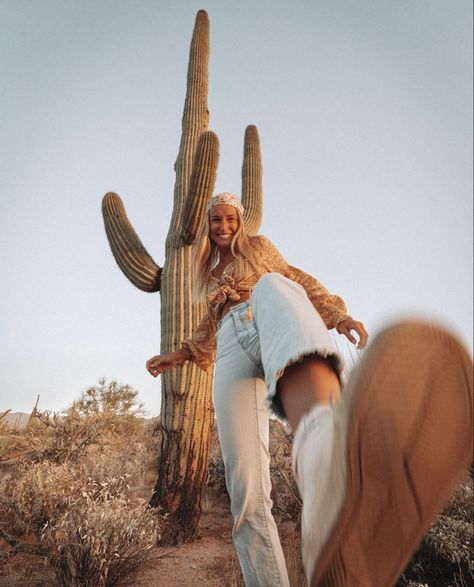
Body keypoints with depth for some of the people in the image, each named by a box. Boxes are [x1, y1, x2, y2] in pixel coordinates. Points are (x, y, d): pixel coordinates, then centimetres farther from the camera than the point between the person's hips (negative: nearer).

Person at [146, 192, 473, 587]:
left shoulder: (258, 247, 28)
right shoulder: (207, 272, 37)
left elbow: (296, 279, 19)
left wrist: (336, 313, 3)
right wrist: (179, 355, 34)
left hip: (271, 332, -4)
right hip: (232, 351, 4)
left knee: (270, 288, -44)